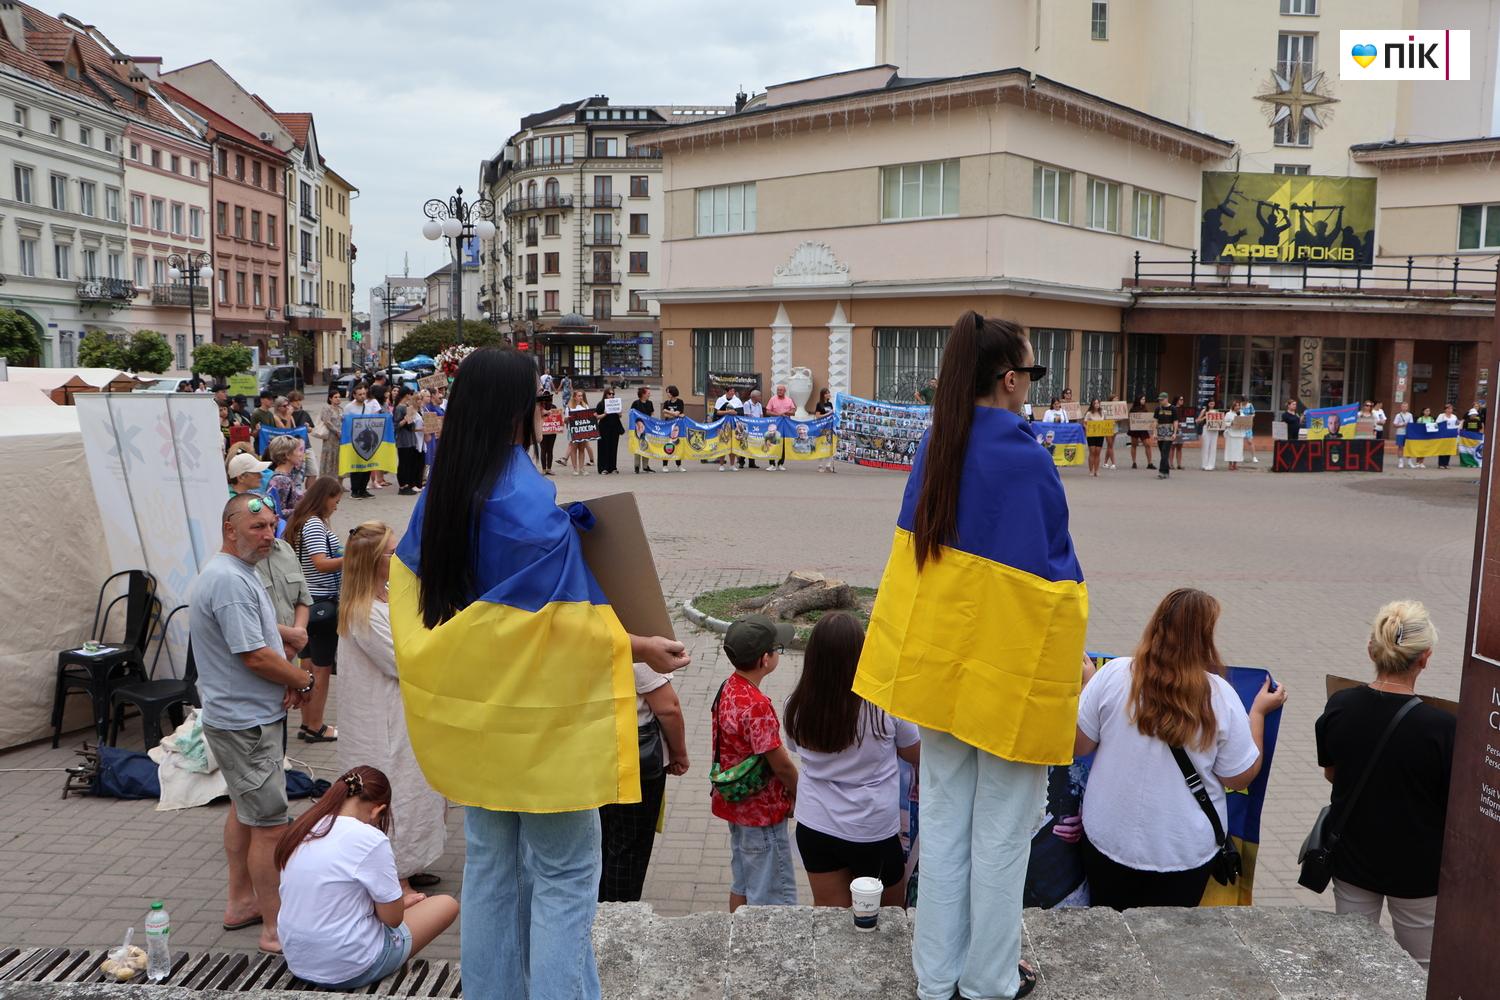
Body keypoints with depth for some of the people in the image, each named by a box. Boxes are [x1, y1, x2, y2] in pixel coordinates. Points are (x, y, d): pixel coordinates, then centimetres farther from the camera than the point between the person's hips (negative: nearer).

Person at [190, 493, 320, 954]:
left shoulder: (239, 573, 11)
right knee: (270, 822, -6)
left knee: (245, 809, 21)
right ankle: (275, 928, 2)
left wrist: (287, 681, 1)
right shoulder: (229, 580, -23)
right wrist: (304, 680, -9)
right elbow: (255, 656, -25)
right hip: (245, 721, -11)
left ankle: (241, 903, 35)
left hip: (241, 716, 11)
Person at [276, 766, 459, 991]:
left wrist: (394, 900, 14)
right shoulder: (370, 840, -20)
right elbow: (393, 919, -14)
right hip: (349, 972, -6)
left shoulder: (298, 832, 1)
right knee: (447, 905, 8)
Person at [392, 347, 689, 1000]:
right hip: (534, 710, -8)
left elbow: (408, 580, 15)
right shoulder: (530, 498, -22)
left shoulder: (441, 489, 2)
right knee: (563, 875, 3)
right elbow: (562, 619, -21)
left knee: (489, 863, 18)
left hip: (474, 705, 8)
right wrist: (640, 648, -9)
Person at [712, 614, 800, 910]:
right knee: (773, 897, 4)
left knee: (742, 885, 21)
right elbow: (781, 764, -21)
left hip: (736, 806, 9)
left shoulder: (728, 688, -1)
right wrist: (802, 796, -2)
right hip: (762, 813, -9)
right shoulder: (756, 706, -28)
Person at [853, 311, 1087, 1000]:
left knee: (942, 820, 16)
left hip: (939, 660, 6)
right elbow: (1048, 572, -15)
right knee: (1001, 833, 10)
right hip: (1009, 668, -6)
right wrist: (1066, 656, 0)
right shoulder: (1025, 460, -20)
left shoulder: (935, 445, 0)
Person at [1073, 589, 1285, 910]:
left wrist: (1086, 684, 11)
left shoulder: (1113, 674, -14)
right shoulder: (1220, 696, -13)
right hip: (1186, 851, 0)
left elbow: (1078, 746, -4)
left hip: (1109, 839, 1)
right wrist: (1259, 712, 10)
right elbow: (1240, 779, -1)